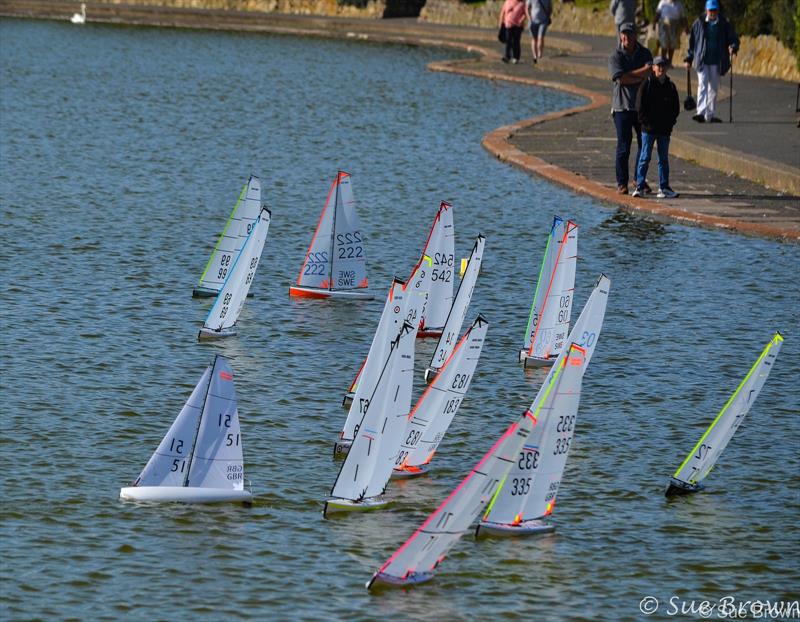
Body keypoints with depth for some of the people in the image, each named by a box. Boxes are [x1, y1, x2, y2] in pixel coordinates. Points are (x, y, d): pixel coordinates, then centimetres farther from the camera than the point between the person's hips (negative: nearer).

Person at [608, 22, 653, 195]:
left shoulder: (644, 54, 7)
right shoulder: (616, 57, -2)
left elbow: (649, 72, -8)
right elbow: (621, 79, -14)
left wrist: (632, 77, -16)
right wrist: (643, 72, -9)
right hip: (622, 106, -3)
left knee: (644, 144, 7)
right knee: (623, 147, -4)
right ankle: (622, 183, 2)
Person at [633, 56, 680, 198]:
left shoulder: (670, 86, 8)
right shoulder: (646, 84, -4)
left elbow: (676, 107, 11)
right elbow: (640, 105, -6)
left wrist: (670, 122, -2)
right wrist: (646, 121, -12)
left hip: (665, 129, 4)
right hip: (648, 128, -4)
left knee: (664, 159, 9)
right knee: (645, 157, -2)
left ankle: (664, 187, 14)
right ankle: (639, 186, 1)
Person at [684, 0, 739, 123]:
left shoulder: (724, 25, 3)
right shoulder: (698, 24, 3)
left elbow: (734, 39, 3)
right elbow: (692, 42, 10)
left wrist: (733, 47, -19)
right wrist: (689, 59, 8)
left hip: (717, 62, 2)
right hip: (702, 61, -2)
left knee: (714, 88, 10)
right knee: (702, 85, -15)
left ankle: (710, 115, 21)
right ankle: (701, 113, -26)